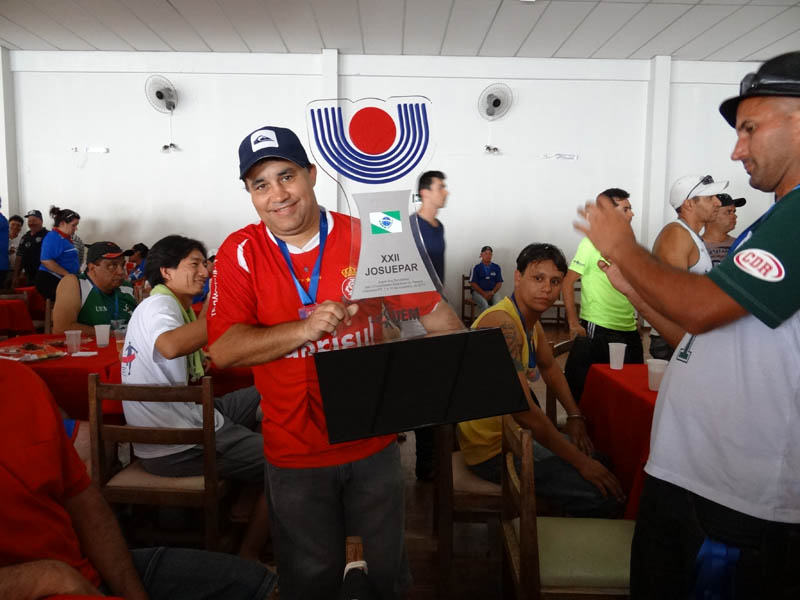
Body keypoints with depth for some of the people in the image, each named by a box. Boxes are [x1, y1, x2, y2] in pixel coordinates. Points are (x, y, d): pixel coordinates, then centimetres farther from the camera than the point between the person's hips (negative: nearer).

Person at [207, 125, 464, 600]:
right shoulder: (240, 253, -8)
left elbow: (434, 311, -2)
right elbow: (223, 350, -15)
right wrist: (306, 329, -28)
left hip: (375, 442, 1)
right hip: (295, 453, 0)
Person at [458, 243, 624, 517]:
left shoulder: (531, 319, 7)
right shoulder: (502, 323, -26)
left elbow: (550, 367, 24)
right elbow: (524, 409, -30)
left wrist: (574, 416, 9)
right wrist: (580, 461, -21)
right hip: (493, 450, -10)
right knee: (604, 497, -17)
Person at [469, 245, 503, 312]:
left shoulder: (496, 267, 11)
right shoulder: (476, 268, 3)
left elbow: (499, 282, 10)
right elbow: (473, 283, -2)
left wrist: (492, 292, -8)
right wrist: (484, 294, -12)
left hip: (492, 292, 2)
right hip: (478, 292, -2)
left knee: (498, 303, -30)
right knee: (484, 304, -33)